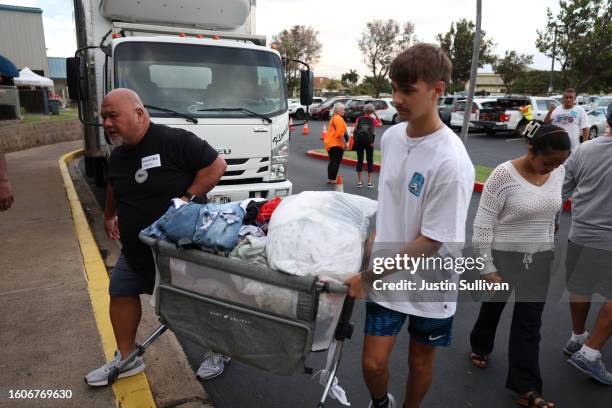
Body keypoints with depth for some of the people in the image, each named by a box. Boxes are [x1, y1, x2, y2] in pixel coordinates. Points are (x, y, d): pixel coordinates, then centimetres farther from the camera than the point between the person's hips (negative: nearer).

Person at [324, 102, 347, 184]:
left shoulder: (333, 117, 19)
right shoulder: (338, 118, -12)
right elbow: (340, 132, -20)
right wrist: (344, 142, -17)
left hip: (330, 142, 10)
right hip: (336, 143, -10)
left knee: (332, 161, 15)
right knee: (336, 162, -7)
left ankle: (329, 178, 18)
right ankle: (333, 179, -9)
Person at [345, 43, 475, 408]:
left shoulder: (451, 162, -24)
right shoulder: (391, 136, -4)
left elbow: (431, 242, -21)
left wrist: (367, 276, -18)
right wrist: (375, 237, 5)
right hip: (386, 275, 4)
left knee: (420, 362, 17)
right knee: (373, 364, 7)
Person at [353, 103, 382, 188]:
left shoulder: (359, 119, 4)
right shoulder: (373, 120, 2)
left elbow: (355, 130, -2)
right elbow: (380, 123, 22)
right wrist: (375, 114, 15)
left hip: (359, 141, 1)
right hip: (369, 142, -1)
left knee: (360, 160, 7)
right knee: (370, 161, 7)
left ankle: (359, 181, 9)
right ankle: (369, 182, 8)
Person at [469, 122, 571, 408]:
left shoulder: (558, 172, -3)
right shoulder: (503, 175, -21)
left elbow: (551, 211, 12)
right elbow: (482, 225, -18)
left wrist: (548, 252, 17)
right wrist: (487, 268, -16)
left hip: (539, 258, 4)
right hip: (503, 256, -4)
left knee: (529, 321, 9)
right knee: (493, 307, 17)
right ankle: (480, 347, 47)